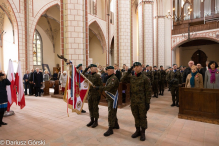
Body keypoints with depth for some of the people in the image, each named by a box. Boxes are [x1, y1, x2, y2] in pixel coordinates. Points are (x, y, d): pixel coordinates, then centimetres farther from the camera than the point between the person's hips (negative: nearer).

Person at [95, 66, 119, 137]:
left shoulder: (114, 78, -18)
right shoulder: (109, 78, 14)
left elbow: (109, 87, -30)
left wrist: (99, 88, -31)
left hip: (113, 98, -10)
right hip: (109, 98, 10)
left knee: (111, 113, -5)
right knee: (113, 112, 20)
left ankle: (110, 129, 5)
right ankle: (116, 125, 35)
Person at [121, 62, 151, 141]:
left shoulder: (145, 78, -9)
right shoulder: (131, 77, 5)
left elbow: (148, 91, -9)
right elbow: (122, 80, 4)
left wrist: (147, 102, -11)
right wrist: (128, 73, -5)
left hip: (142, 102, -4)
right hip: (133, 101, 5)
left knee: (142, 117, 10)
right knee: (136, 117, 17)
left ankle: (143, 133, 26)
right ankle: (138, 131, 34)